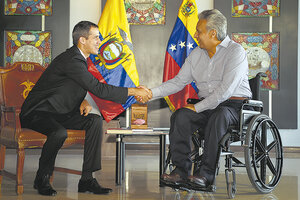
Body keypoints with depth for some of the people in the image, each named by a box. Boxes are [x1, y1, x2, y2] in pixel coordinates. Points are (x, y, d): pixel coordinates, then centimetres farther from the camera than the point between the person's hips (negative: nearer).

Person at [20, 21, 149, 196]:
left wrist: (83, 102, -3)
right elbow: (99, 89, -28)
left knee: (95, 121, -10)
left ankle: (87, 178, -10)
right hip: (37, 114, -9)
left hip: (59, 113, 9)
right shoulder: (71, 60, -24)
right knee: (60, 132, -37)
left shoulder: (80, 58, 7)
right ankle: (42, 179, -12)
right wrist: (132, 91, -23)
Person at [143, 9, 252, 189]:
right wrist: (152, 93, 2)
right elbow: (178, 82, 14)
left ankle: (207, 173, -32)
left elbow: (225, 90, -19)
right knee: (180, 115, -22)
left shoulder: (236, 51, -10)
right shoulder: (197, 54, 11)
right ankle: (181, 169, -20)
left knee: (218, 116, -38)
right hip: (206, 105, 6)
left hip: (234, 105, -6)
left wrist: (197, 107, -19)